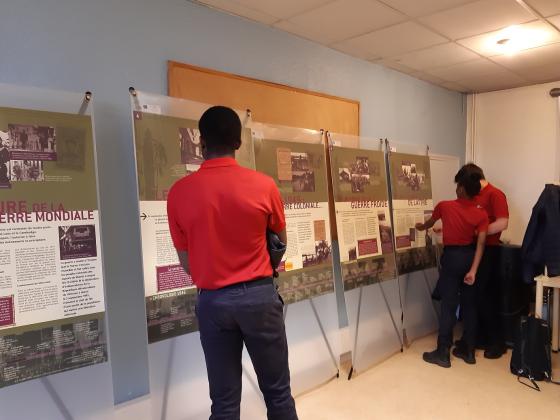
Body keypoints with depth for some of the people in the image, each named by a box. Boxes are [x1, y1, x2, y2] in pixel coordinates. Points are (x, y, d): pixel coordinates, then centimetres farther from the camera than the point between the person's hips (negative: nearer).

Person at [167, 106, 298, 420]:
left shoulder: (180, 192, -7)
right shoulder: (263, 185, -8)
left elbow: (187, 263, 2)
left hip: (212, 300, 1)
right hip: (259, 295, -1)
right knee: (277, 391, 15)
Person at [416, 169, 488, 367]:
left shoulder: (444, 206, -8)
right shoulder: (481, 214, -4)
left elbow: (430, 223, 12)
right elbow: (481, 243, -12)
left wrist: (421, 227, 35)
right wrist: (473, 270, -14)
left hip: (452, 257, -3)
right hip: (470, 257, 3)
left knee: (448, 306, 0)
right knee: (469, 305, 12)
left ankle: (443, 354, 5)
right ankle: (469, 351, 20)